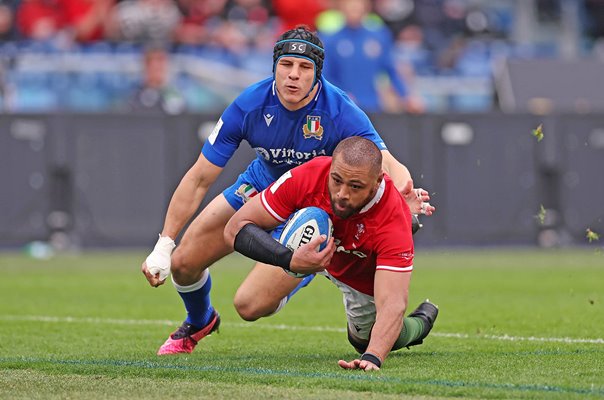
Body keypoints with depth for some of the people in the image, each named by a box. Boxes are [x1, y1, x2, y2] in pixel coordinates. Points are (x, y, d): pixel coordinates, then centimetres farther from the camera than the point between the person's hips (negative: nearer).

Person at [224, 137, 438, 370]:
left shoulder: (394, 223, -45)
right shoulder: (307, 177, -40)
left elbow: (392, 305, -52)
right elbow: (236, 228, -34)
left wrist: (372, 358, -71)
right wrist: (290, 260, -51)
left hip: (364, 277, -2)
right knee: (249, 307, -7)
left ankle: (421, 321, 45)